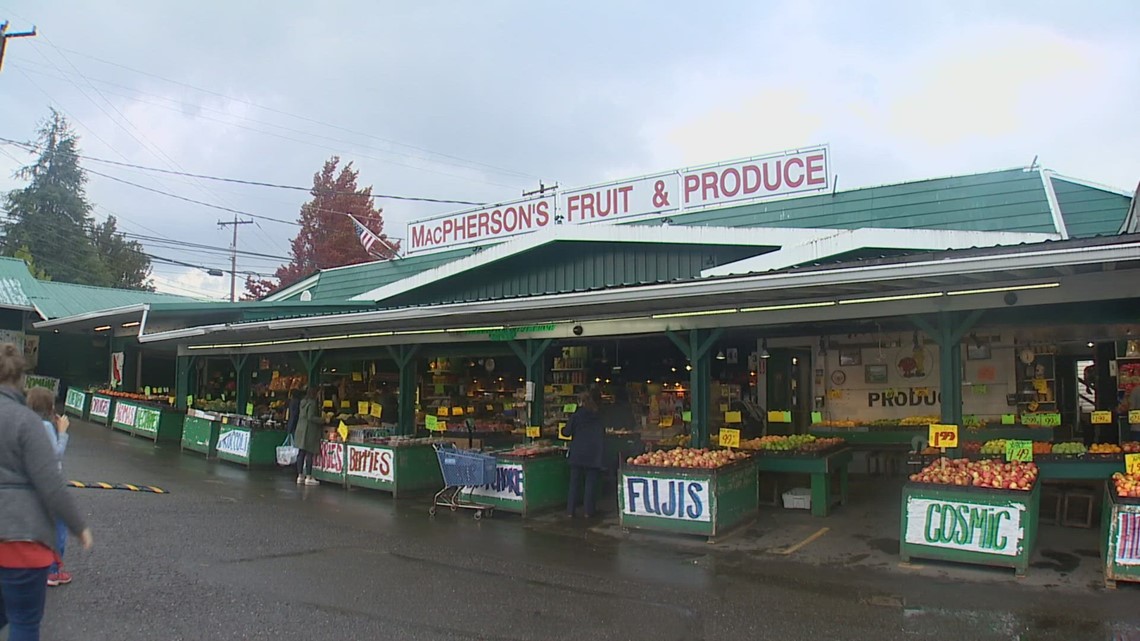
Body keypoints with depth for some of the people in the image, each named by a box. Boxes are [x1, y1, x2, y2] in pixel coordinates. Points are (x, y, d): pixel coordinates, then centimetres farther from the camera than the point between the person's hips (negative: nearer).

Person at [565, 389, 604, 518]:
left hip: (577, 454, -1)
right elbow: (603, 433, 15)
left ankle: (570, 511, 8)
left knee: (574, 482, 6)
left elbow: (567, 432, -5)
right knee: (591, 482, 6)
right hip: (593, 455, 1)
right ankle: (588, 511, 6)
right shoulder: (598, 416, 3)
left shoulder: (576, 415, -7)